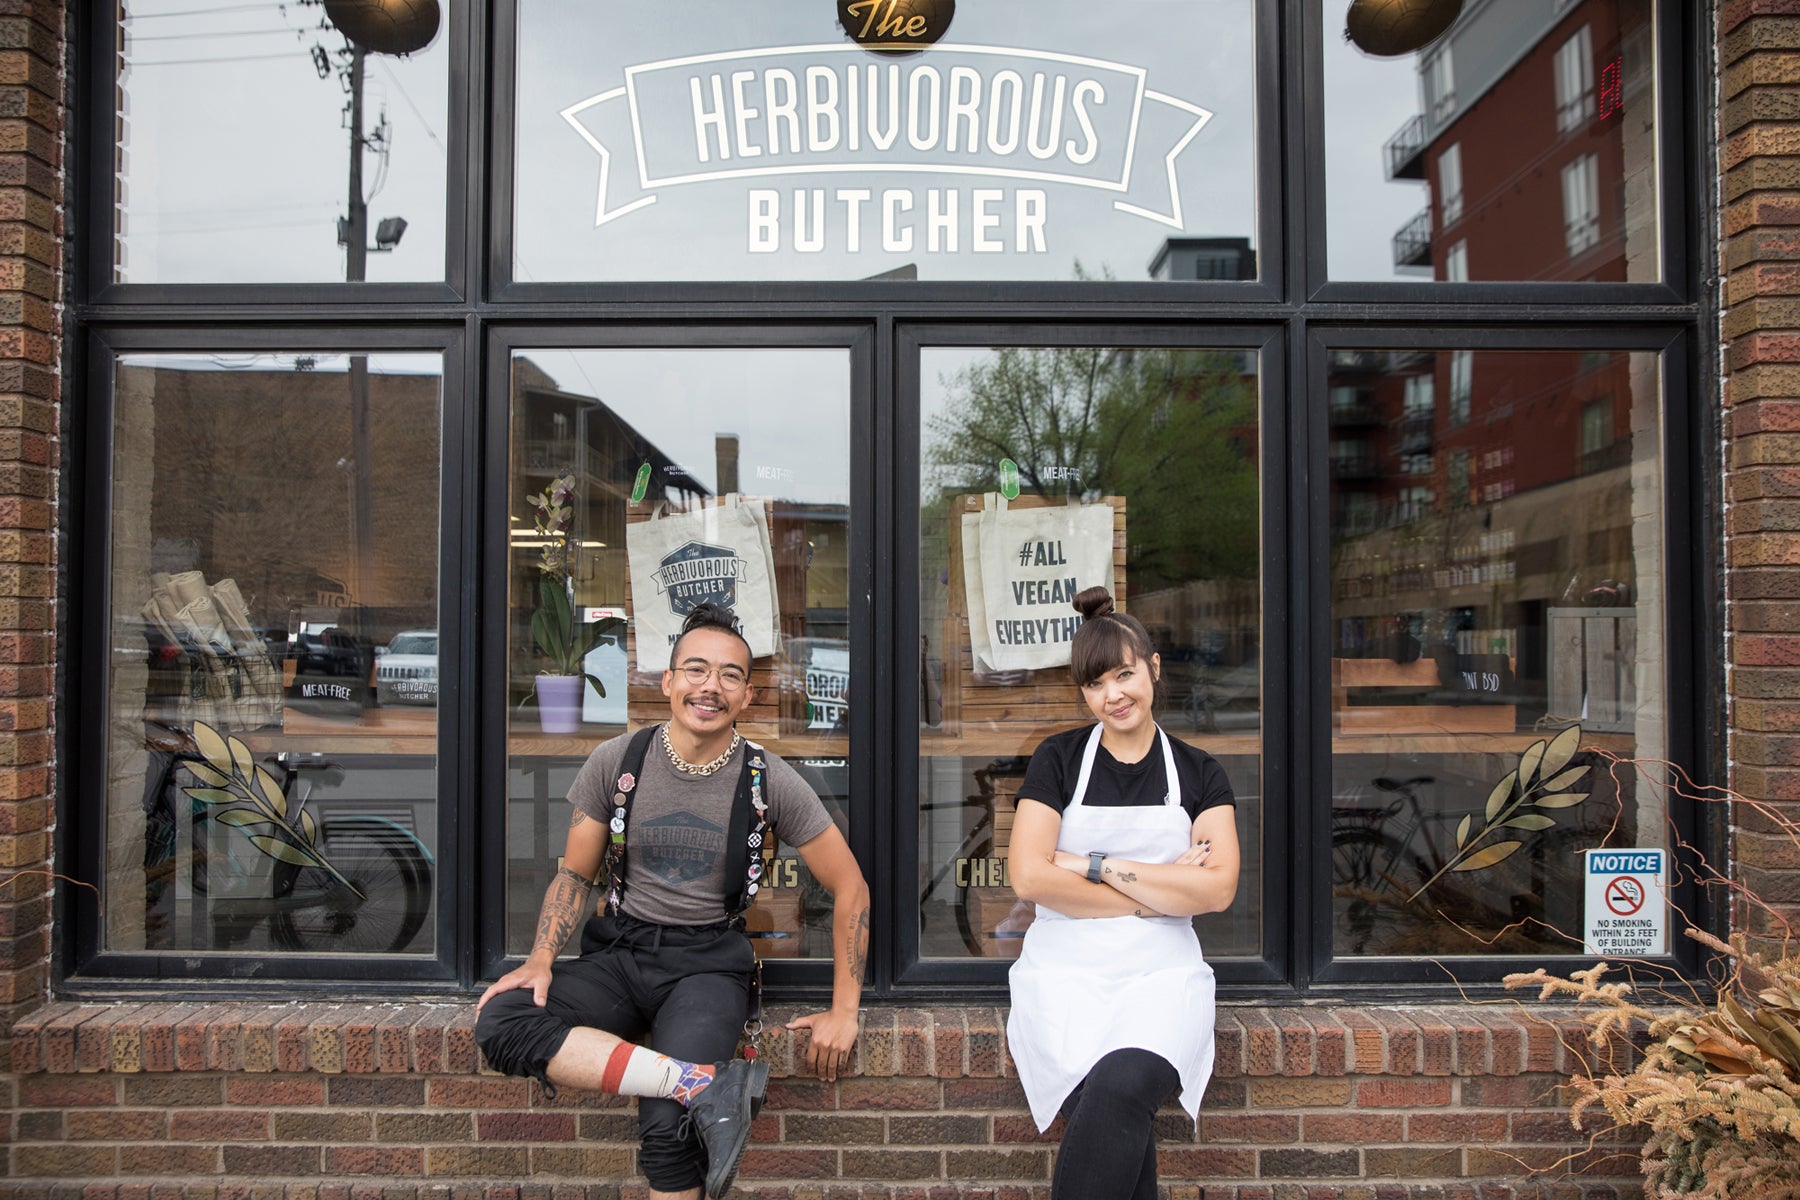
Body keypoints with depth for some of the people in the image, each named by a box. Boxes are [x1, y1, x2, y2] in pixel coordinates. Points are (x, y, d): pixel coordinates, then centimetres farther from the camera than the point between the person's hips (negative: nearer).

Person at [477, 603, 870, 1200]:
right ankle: (710, 1082, -28)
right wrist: (542, 957, -9)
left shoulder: (769, 781, -6)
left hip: (708, 963, -3)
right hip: (618, 951, 3)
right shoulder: (615, 762, -2)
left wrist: (844, 1012, -3)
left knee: (668, 1125, -28)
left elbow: (850, 888, 0)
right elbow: (575, 874, 9)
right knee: (499, 1021, -26)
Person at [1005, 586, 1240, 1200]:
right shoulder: (1059, 759, 6)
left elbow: (1217, 889, -3)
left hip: (1162, 970, 1)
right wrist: (1162, 891, -5)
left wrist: (1098, 866, -8)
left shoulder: (1199, 773, 10)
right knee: (1120, 1116, -28)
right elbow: (1029, 877, -6)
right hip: (1066, 968, 0)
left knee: (1124, 1087, -30)